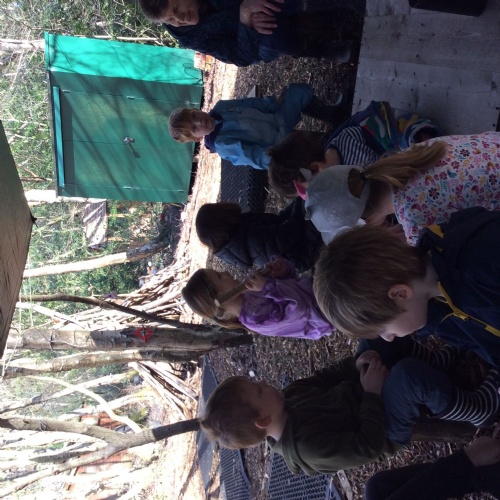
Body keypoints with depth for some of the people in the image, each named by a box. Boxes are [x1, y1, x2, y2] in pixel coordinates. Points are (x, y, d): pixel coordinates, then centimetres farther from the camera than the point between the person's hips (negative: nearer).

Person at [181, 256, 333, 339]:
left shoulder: (246, 295, -4)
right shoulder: (256, 316, -30)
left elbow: (288, 281, 3)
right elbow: (301, 306, -37)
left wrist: (282, 270, -19)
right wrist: (268, 286, -34)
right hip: (322, 313, -7)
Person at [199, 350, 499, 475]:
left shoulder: (289, 400, -6)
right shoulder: (307, 445, -29)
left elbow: (323, 379, 3)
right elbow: (369, 447, -27)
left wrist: (355, 364, -13)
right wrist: (373, 393, -23)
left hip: (360, 394, 8)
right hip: (386, 430, -8)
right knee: (409, 374, -38)